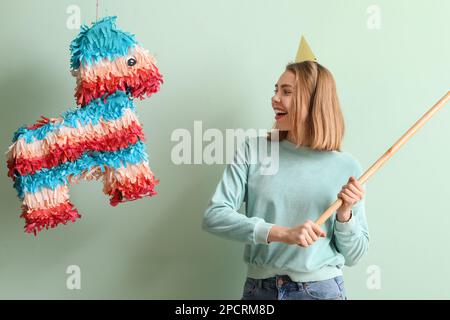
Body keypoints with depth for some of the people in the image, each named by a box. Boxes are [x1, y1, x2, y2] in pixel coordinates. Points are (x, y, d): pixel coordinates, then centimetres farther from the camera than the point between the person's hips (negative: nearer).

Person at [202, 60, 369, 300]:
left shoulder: (346, 167, -4)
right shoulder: (253, 150, -3)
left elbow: (352, 255, 2)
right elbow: (213, 216, -12)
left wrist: (344, 214, -17)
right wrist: (282, 233, -21)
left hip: (321, 290, 0)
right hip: (259, 289, 1)